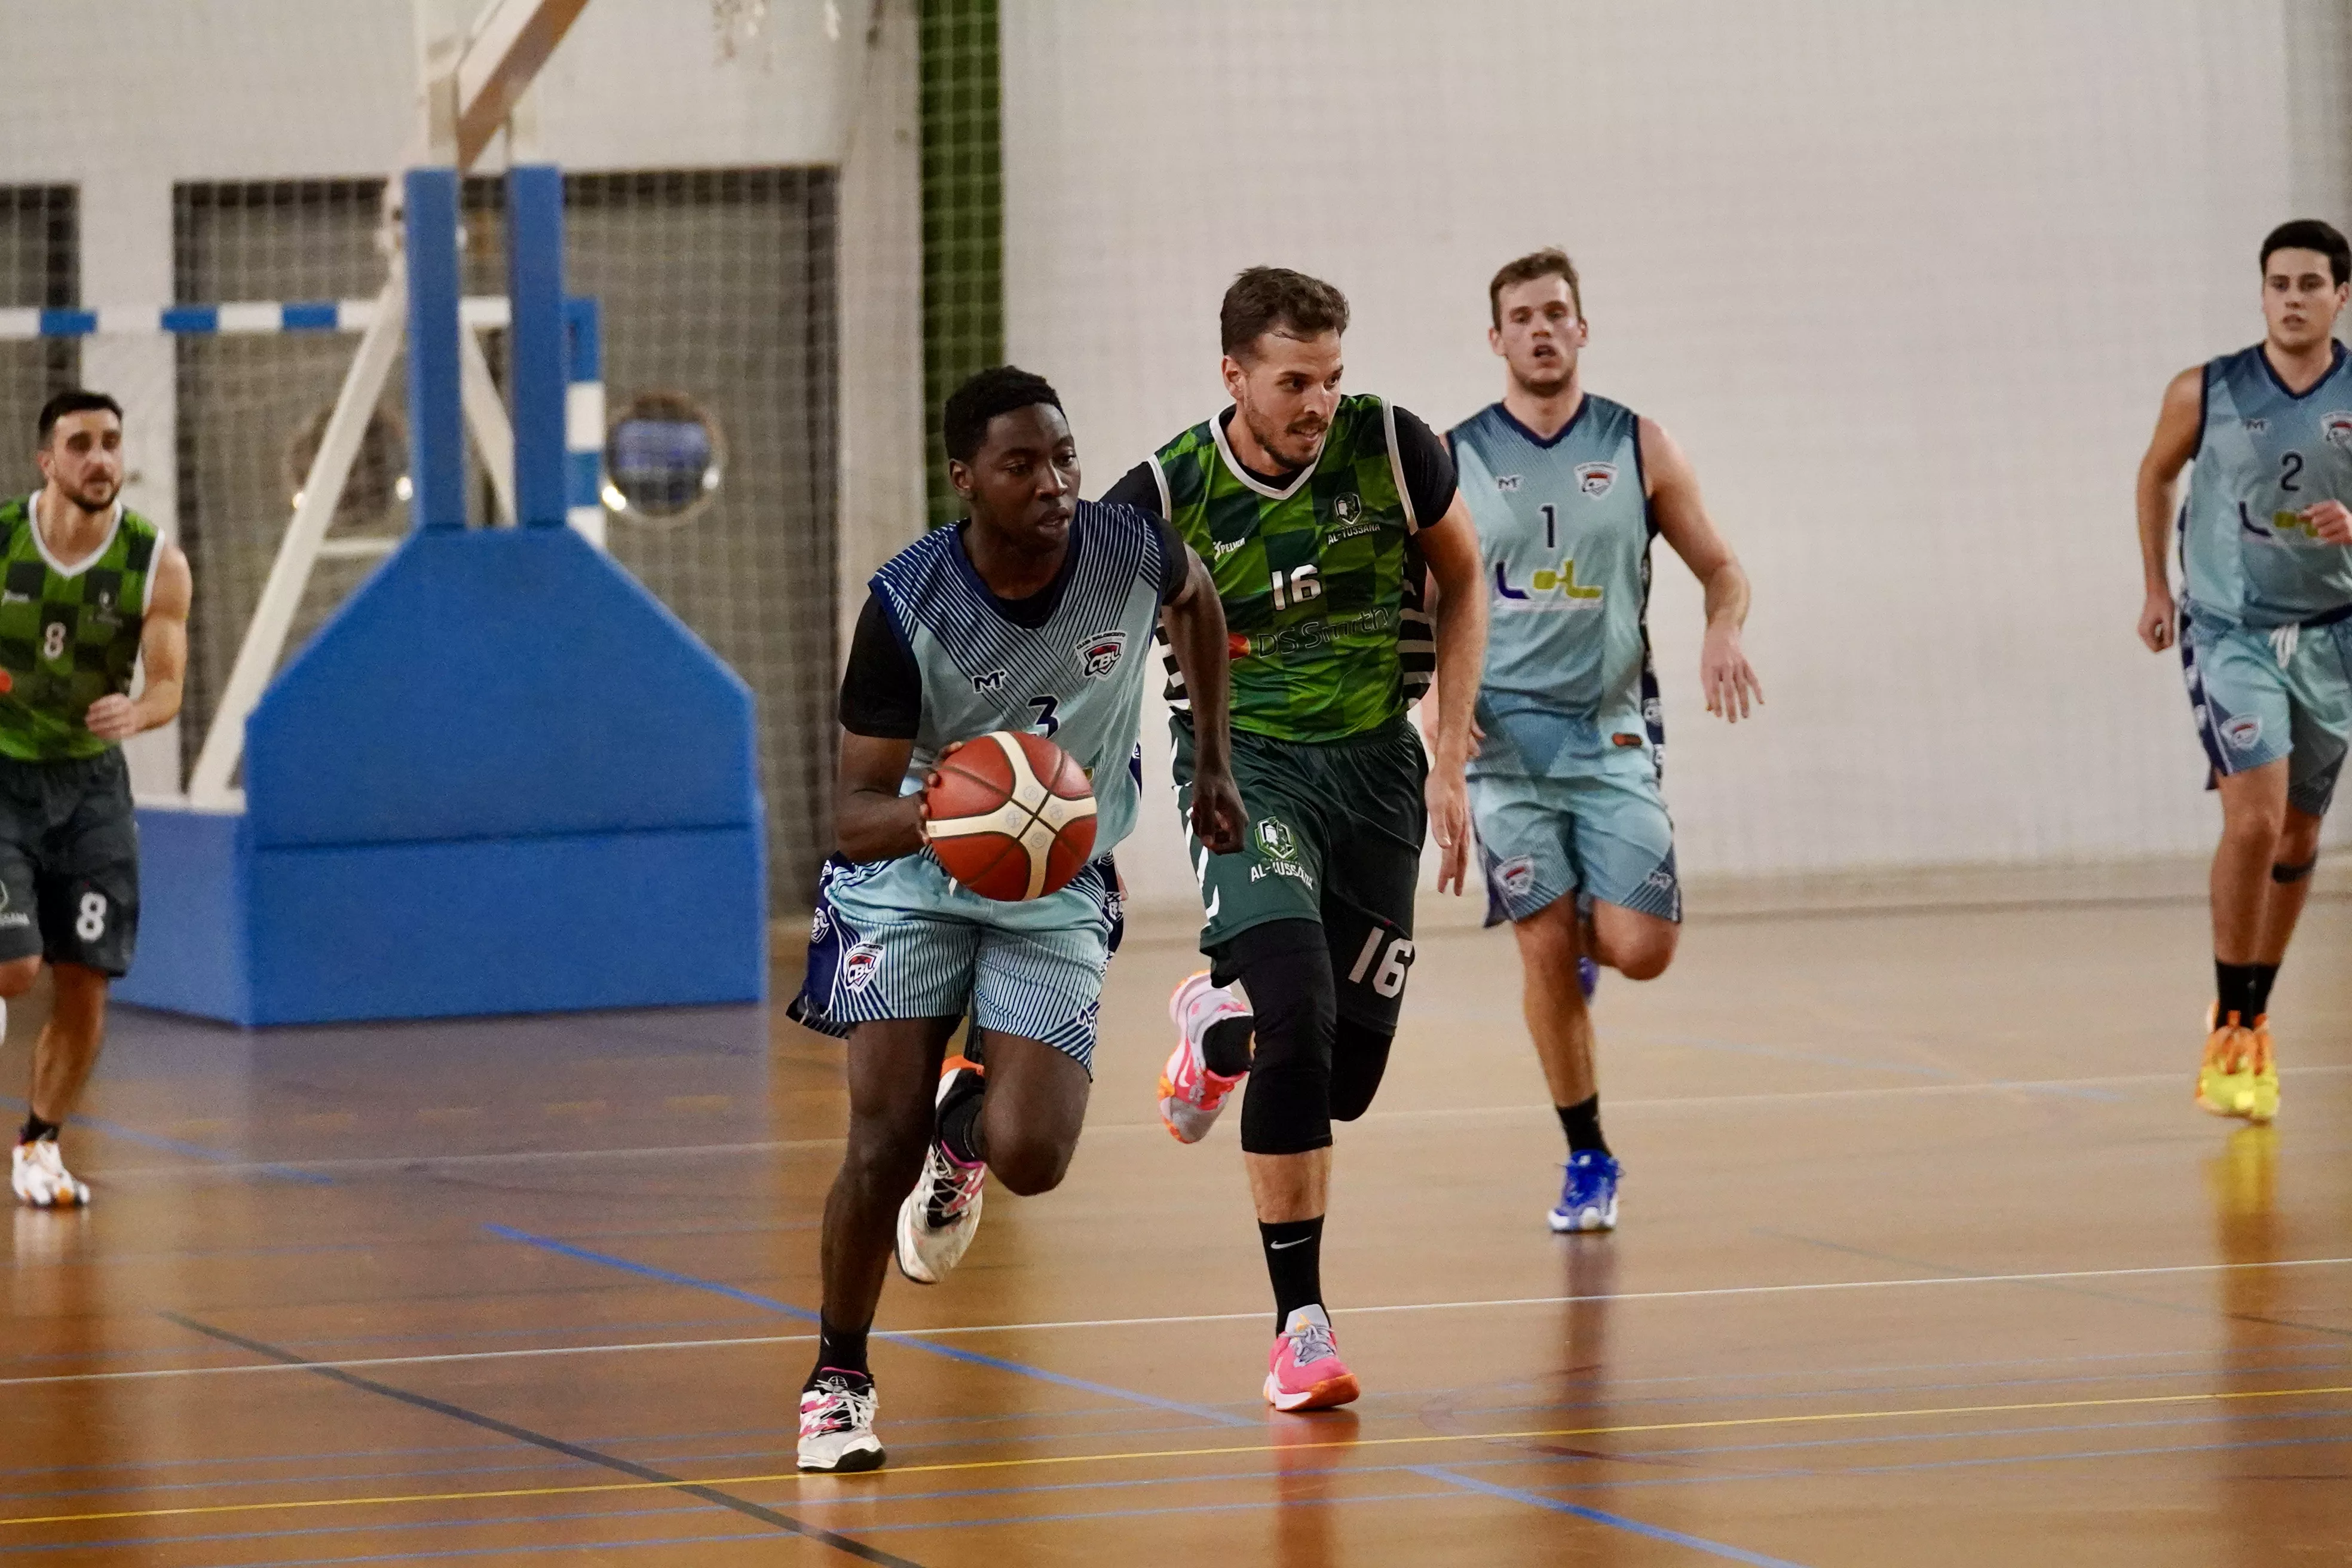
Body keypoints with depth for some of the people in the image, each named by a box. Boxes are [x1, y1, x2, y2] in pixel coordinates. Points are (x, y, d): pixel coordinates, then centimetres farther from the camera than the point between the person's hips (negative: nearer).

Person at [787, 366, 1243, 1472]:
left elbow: (1195, 598, 10)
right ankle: (838, 1379, 12)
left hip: (1058, 893, 2)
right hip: (911, 881, -2)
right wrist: (936, 810, -45)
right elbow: (855, 816, -22)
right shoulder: (906, 605, -25)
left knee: (1030, 1160, -14)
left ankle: (967, 1121, 26)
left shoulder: (1131, 551, -19)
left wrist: (1214, 764, 10)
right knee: (883, 1145, -12)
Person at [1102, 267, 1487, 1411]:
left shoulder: (1391, 449, -9)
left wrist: (1448, 761, 4)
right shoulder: (1165, 499, -13)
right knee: (1299, 1023, -24)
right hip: (1244, 761, -3)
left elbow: (1462, 584, 8)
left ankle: (1220, 1021, 41)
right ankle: (1300, 1327, -15)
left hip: (1374, 762, 3)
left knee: (1348, 1075, 3)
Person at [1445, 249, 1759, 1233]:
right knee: (1542, 951, -5)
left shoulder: (1638, 448, 3)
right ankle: (1587, 1161, 9)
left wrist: (1722, 632, -13)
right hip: (1504, 734, -1)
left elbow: (1721, 570, 9)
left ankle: (1585, 929, 28)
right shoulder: (1453, 461, 2)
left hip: (1611, 731, 1)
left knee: (1641, 950, -10)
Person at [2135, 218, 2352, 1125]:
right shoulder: (2206, 393, -6)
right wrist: (2157, 589, 11)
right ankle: (2232, 1030, -8)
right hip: (2228, 632, -3)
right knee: (2253, 821, -18)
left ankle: (2251, 1009, 31)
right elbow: (2156, 475, 13)